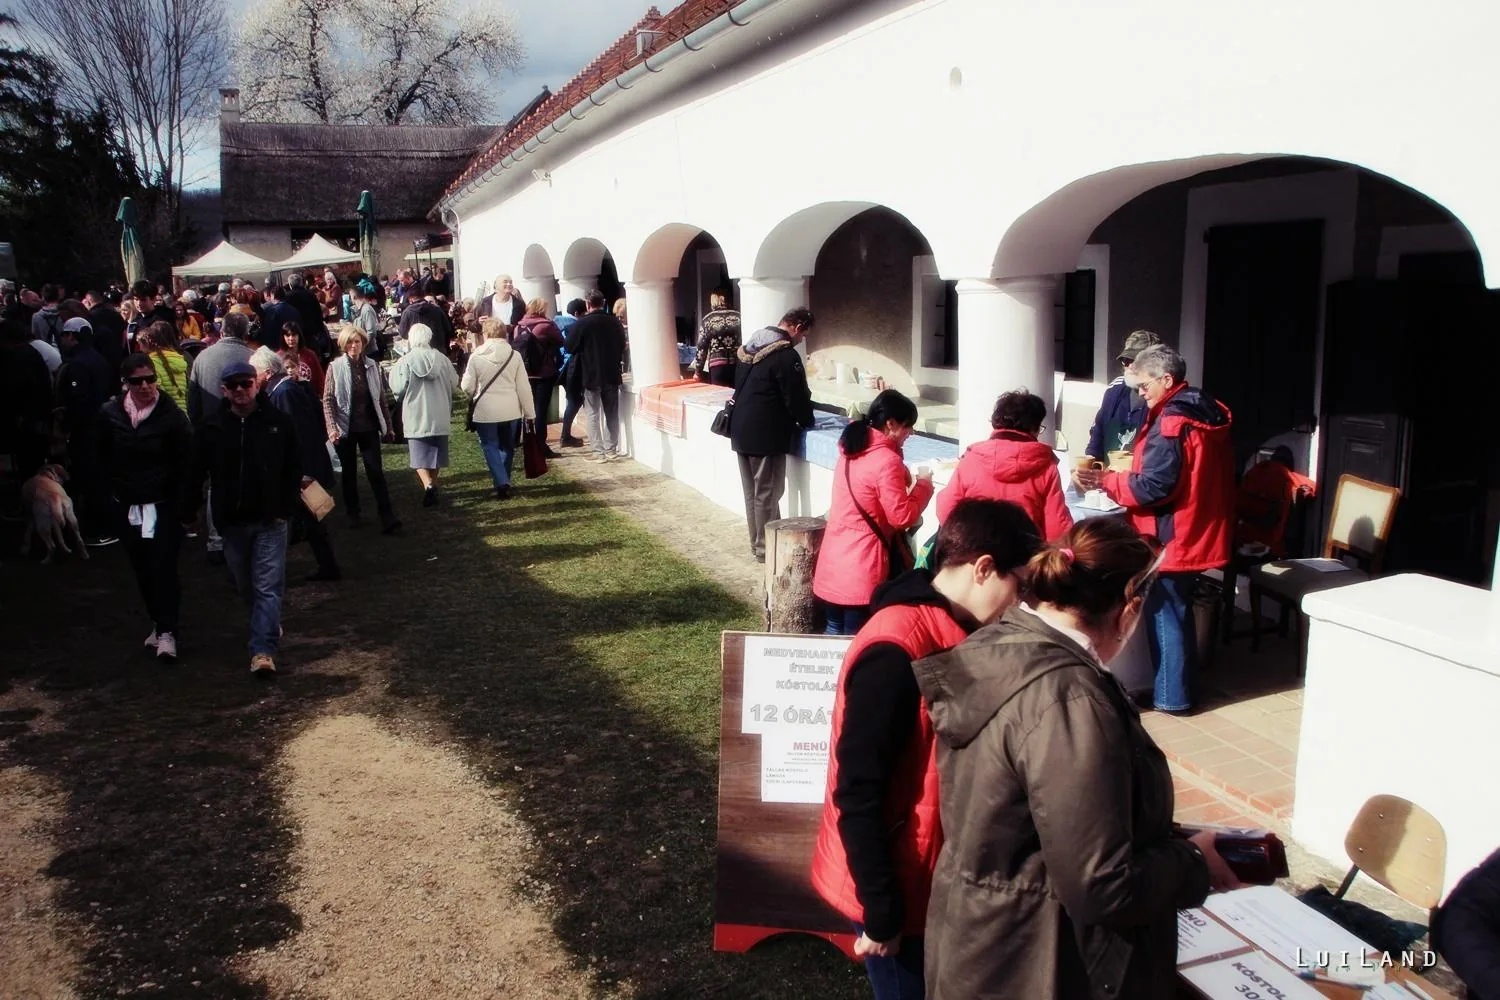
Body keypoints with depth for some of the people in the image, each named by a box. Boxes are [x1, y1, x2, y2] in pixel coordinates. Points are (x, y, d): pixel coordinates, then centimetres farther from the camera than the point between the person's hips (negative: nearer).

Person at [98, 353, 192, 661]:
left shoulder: (172, 415, -10)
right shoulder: (110, 414, 1)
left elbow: (185, 463, -8)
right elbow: (102, 460, 13)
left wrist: (185, 504, -12)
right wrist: (115, 489, 6)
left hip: (164, 506, -4)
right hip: (128, 506, 4)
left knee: (163, 567, -9)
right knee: (142, 569, 12)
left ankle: (167, 631, -5)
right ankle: (158, 623, 26)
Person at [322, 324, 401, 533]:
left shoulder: (372, 366, 1)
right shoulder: (335, 367, -5)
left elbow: (381, 399, 7)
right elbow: (328, 400, -6)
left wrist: (388, 426, 7)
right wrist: (332, 428, -16)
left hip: (369, 428, 1)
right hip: (345, 429, -1)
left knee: (376, 473, -3)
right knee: (348, 473, 12)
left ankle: (388, 520, -5)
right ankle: (353, 514, 25)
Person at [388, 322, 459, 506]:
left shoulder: (405, 361, -12)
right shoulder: (442, 358, -5)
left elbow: (398, 388, -12)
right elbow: (454, 382, 2)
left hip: (416, 417, -2)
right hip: (440, 416, 3)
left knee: (420, 455, 3)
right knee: (436, 452, 17)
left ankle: (428, 485, -18)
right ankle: (434, 485, 26)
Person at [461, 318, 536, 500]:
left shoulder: (476, 357, -9)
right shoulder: (515, 355, -5)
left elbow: (468, 386, -3)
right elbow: (524, 386, -3)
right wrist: (530, 412, 3)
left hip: (486, 411, -2)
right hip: (510, 411, 2)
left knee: (490, 446, 8)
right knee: (507, 447, 18)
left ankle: (502, 483, -8)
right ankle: (503, 482, 27)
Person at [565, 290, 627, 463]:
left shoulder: (582, 323, -12)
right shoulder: (615, 322, 2)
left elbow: (570, 346, -4)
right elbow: (622, 346, 12)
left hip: (590, 375, -4)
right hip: (612, 374, 4)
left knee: (594, 414, 2)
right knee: (612, 413, 11)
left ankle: (598, 451, 0)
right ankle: (611, 449, 13)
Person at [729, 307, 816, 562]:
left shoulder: (749, 346, 11)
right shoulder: (786, 355, -16)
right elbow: (797, 397, -12)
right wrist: (807, 421, 6)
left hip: (741, 430, 9)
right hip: (766, 435, -9)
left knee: (752, 492, 16)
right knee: (767, 494, 0)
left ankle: (757, 542, 25)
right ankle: (766, 548, 7)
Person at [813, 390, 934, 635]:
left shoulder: (851, 448, 9)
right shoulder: (886, 460, -16)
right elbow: (902, 517, -14)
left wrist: (903, 478, 12)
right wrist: (923, 485, -1)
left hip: (833, 560, 8)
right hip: (861, 567, -8)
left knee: (834, 632, 16)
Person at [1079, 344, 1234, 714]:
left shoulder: (1170, 422, -21)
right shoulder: (1209, 412, 8)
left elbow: (1153, 486, -24)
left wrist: (1103, 480, -16)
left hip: (1171, 537, -9)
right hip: (1197, 531, 9)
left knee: (1164, 613, 3)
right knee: (1180, 609, 20)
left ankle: (1170, 695, 12)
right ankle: (1182, 684, 30)